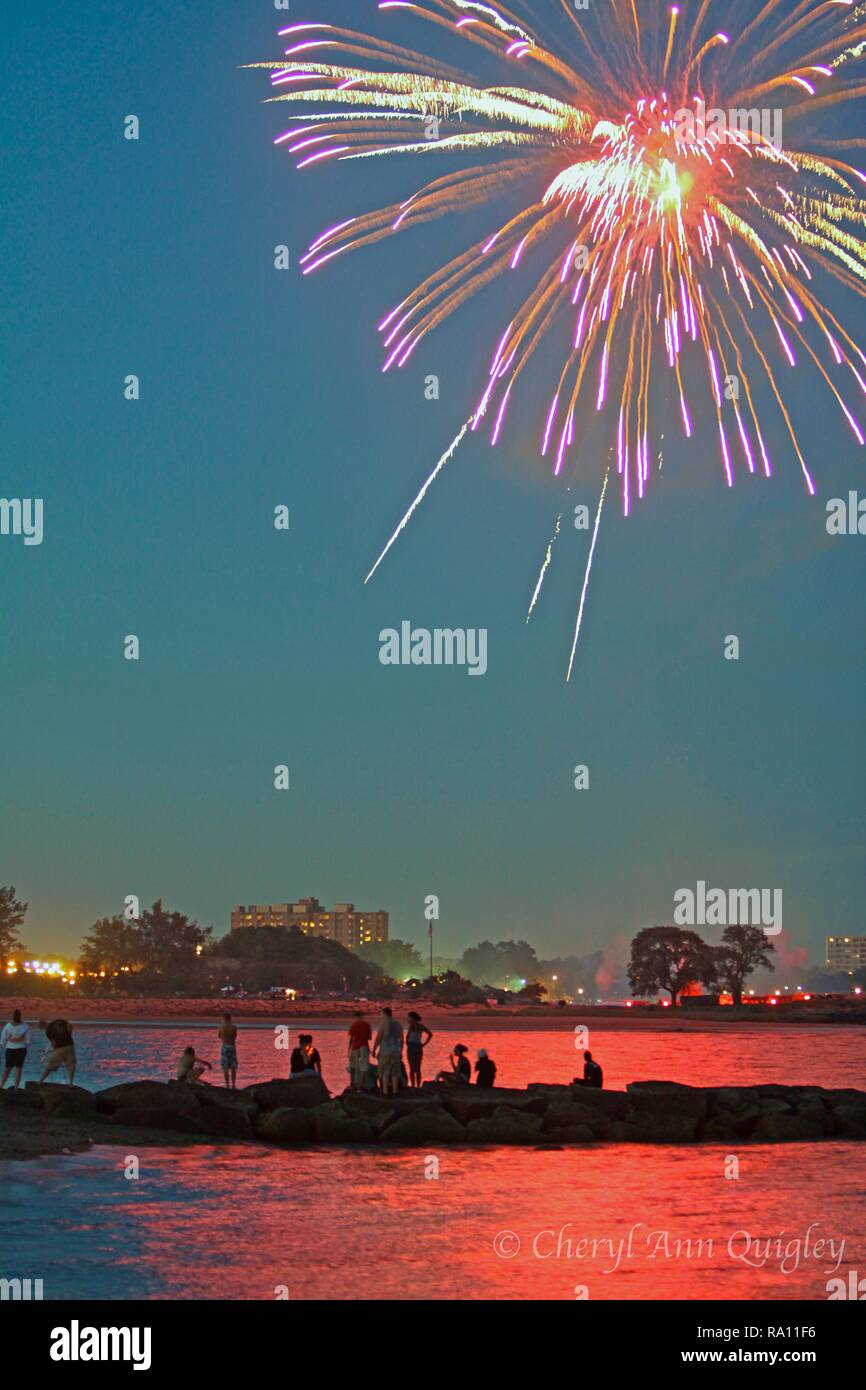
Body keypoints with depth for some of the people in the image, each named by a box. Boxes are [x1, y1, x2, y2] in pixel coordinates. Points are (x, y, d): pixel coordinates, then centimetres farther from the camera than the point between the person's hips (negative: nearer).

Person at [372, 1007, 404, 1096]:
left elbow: (378, 1038, -13)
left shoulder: (383, 1023, -13)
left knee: (384, 1072, 1)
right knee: (394, 1072, 12)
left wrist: (373, 1050, -3)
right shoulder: (398, 1024, 5)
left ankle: (385, 1092, -1)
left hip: (385, 1051, -5)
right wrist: (401, 1052, 17)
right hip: (395, 1051, 5)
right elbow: (401, 1040, 8)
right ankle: (394, 1092, 11)